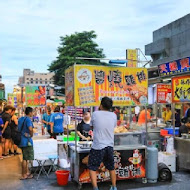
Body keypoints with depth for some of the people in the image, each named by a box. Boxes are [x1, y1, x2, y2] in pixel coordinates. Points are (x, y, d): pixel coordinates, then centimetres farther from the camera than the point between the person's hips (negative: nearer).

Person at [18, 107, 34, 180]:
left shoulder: (20, 119, 11)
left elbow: (19, 129, 19)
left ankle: (27, 172, 26)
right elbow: (30, 129, -31)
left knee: (26, 158, 18)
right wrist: (31, 135, -14)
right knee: (25, 158, 0)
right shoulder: (28, 119, -17)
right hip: (26, 141, -9)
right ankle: (23, 175, 8)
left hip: (22, 140, 9)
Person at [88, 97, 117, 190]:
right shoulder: (114, 115, 1)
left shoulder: (95, 114, -8)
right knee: (111, 168, 20)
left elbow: (92, 126, 6)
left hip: (98, 147, -4)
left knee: (92, 168, 8)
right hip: (110, 146, 4)